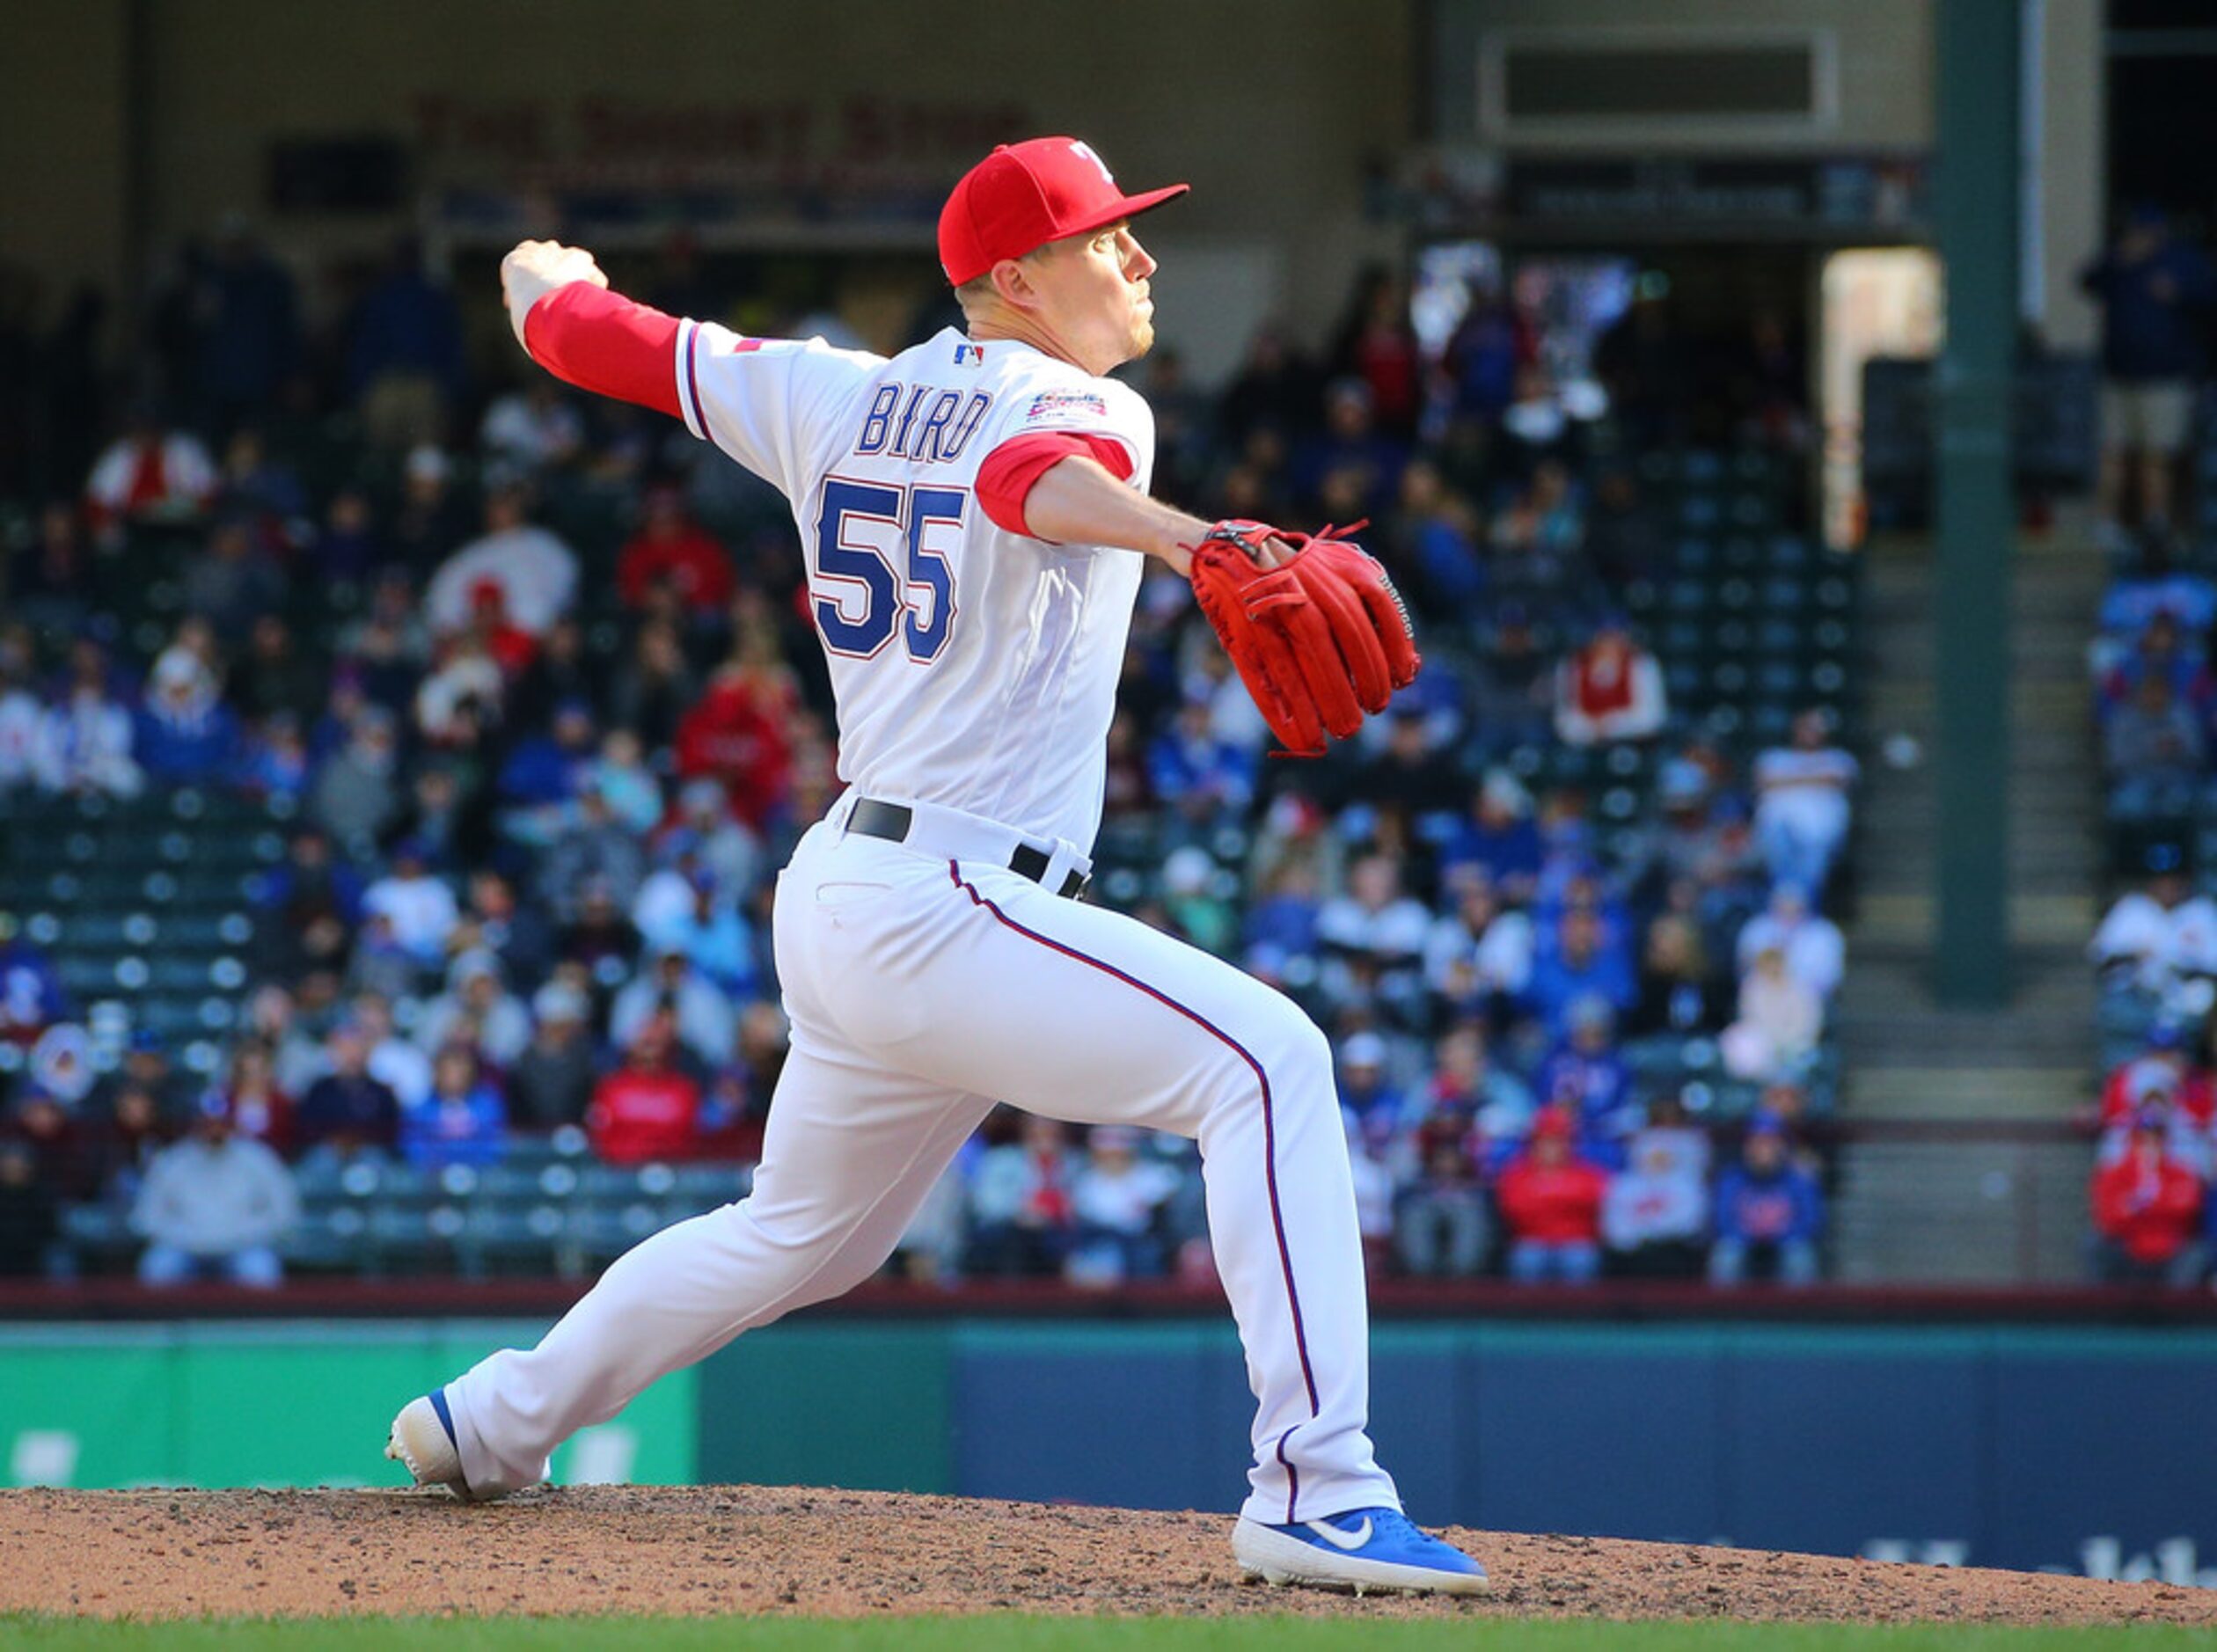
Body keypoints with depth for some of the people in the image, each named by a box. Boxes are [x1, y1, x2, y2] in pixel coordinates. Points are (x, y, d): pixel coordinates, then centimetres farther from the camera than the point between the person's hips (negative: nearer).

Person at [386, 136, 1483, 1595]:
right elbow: (1037, 480, -35)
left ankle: (491, 1422, 42)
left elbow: (614, 343, 23)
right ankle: (1317, 1494, -30)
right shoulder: (1090, 416, -9)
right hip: (941, 911, -9)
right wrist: (1184, 541, -55)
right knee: (1268, 1060, -18)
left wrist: (552, 285, 46)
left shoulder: (842, 403, 13)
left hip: (842, 892, 9)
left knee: (804, 1235, 30)